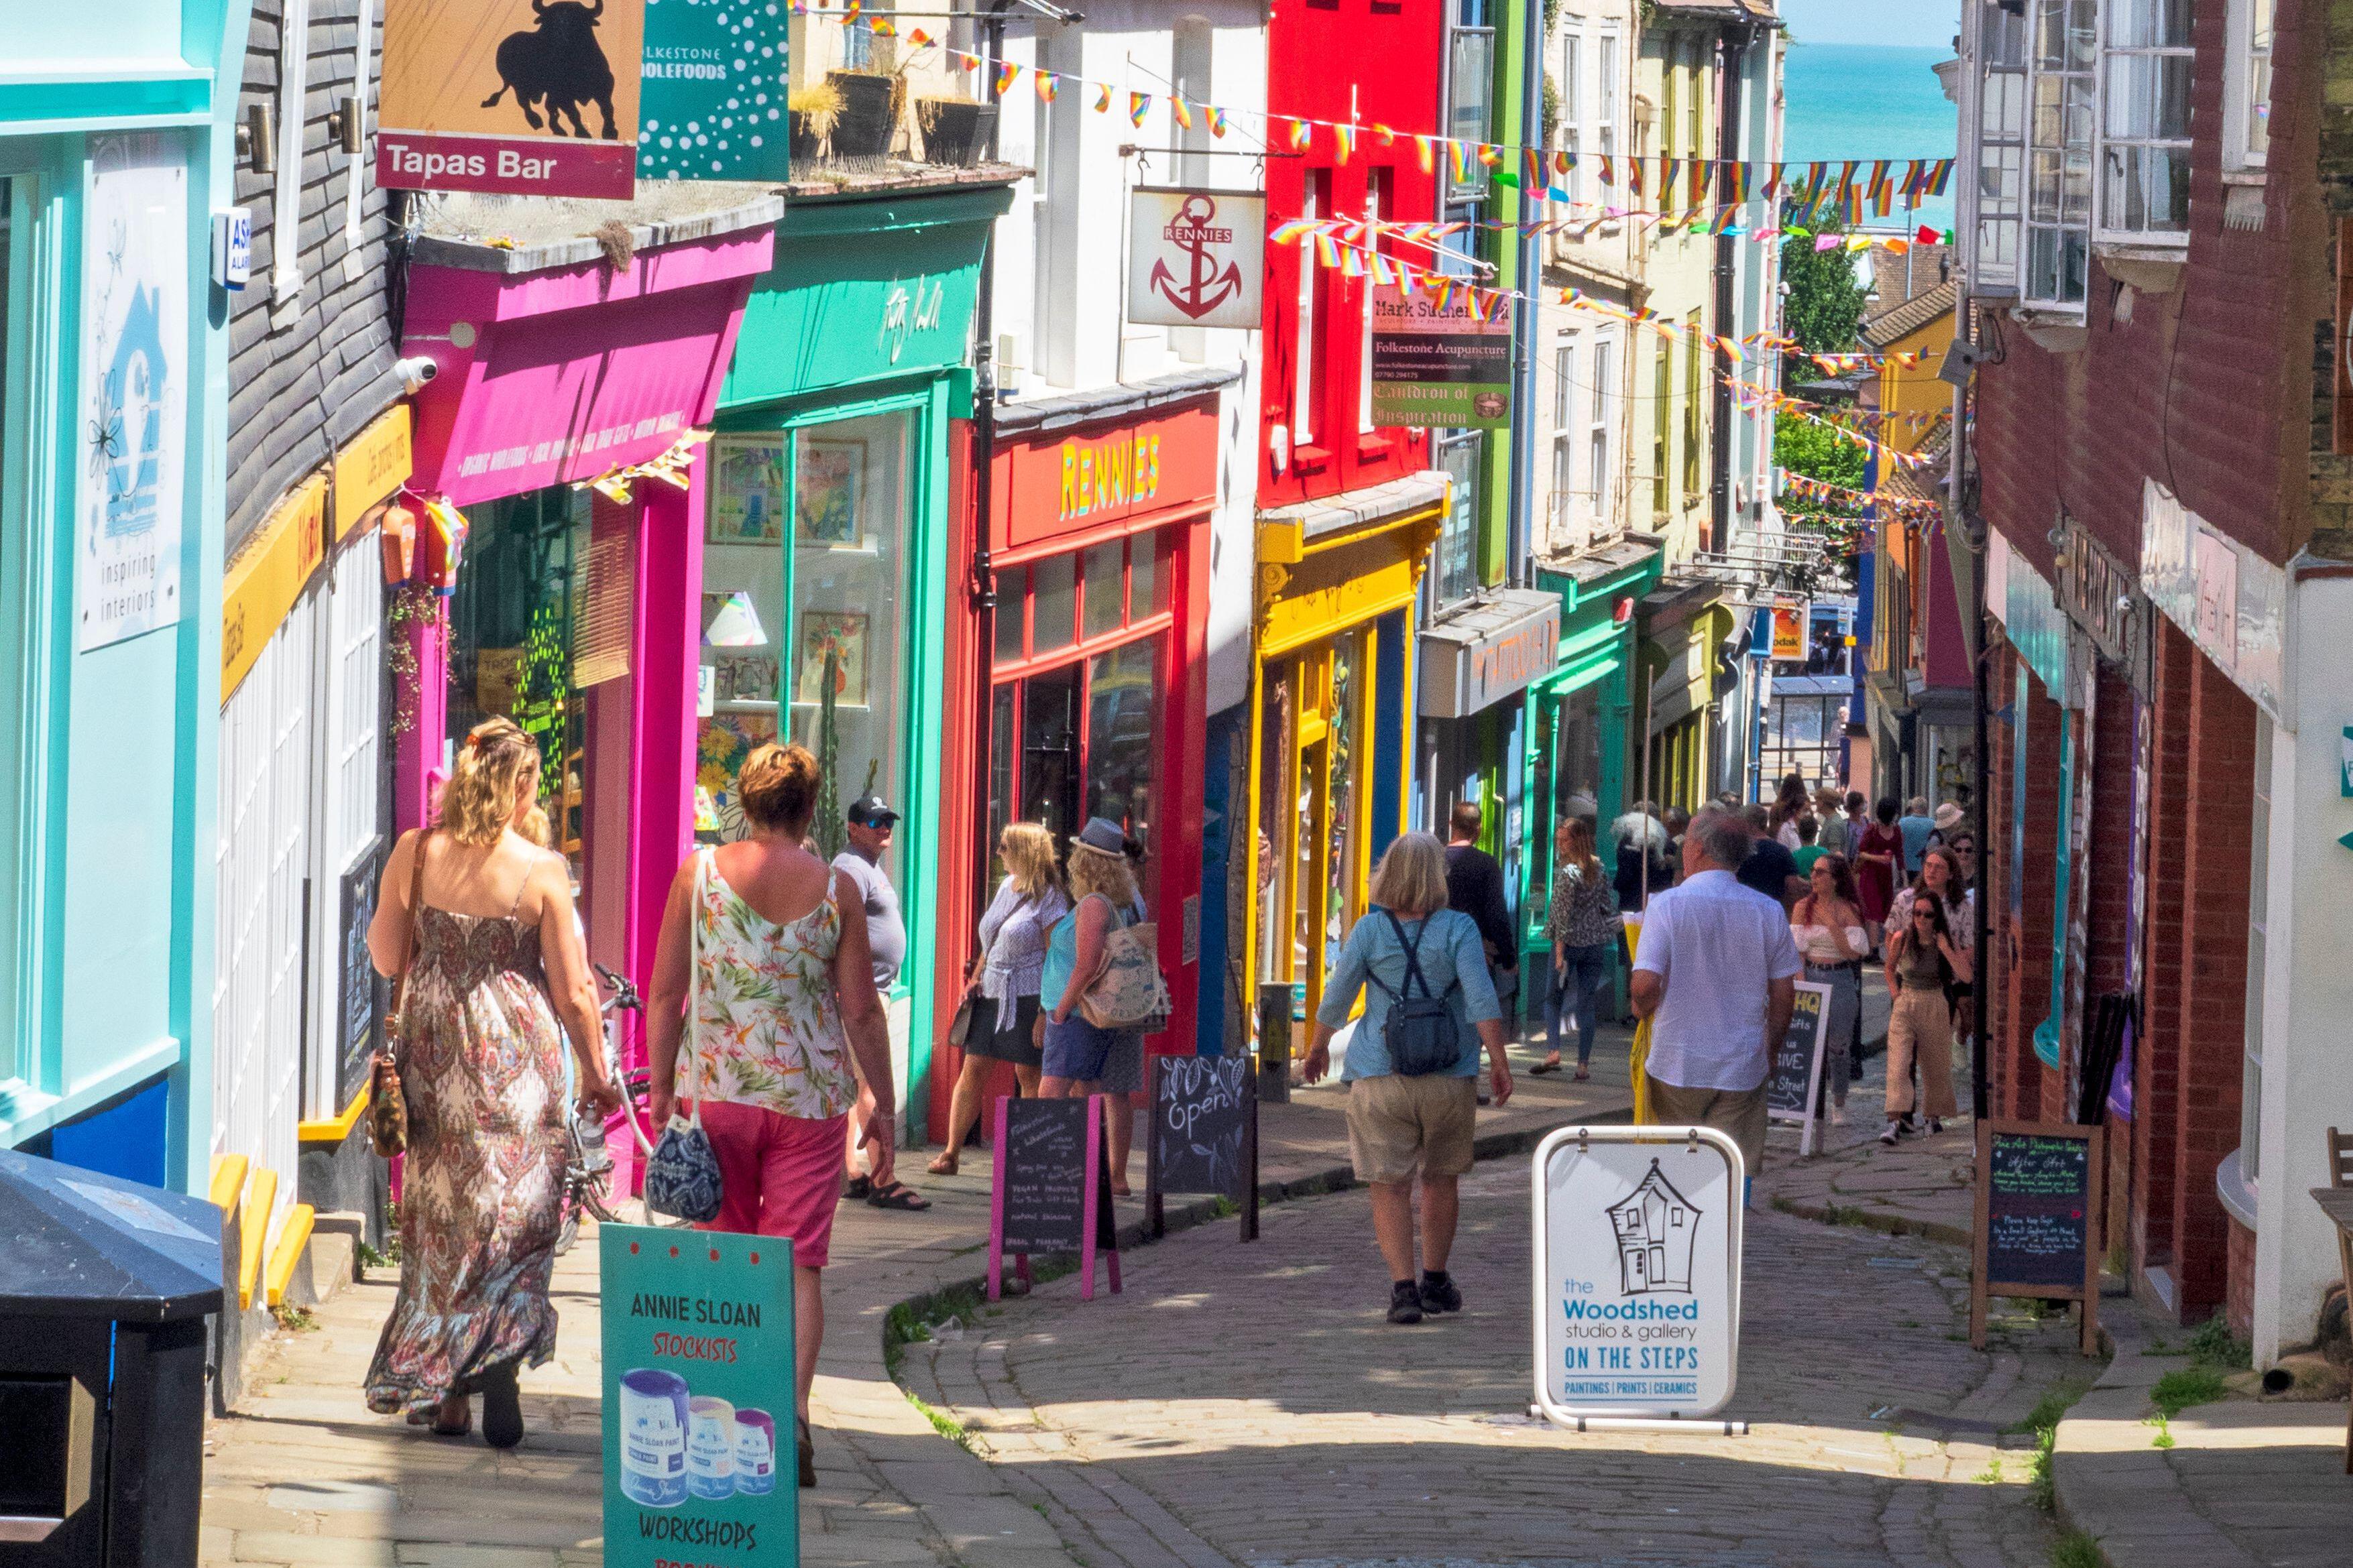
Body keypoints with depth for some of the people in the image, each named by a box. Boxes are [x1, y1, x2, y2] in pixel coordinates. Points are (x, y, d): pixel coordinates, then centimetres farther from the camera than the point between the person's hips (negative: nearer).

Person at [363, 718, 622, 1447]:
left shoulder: (415, 854, -3)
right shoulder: (541, 872, -9)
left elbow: (386, 958, 6)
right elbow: (572, 991, -6)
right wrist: (596, 1073, 7)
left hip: (434, 1051, 3)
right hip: (518, 1056, -3)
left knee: (442, 1220, 12)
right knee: (516, 1215, 3)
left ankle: (445, 1395, 14)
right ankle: (500, 1364, -15)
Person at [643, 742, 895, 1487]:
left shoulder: (699, 873, -1)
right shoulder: (835, 888, -1)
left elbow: (665, 994, -1)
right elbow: (862, 1011, 1)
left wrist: (661, 1086, 7)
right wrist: (879, 1100, 11)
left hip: (718, 1089, 1)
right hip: (810, 1095, -1)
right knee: (800, 1260, 1)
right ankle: (793, 1406, -14)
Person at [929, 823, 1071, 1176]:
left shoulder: (1048, 897, -8)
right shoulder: (1007, 886, 15)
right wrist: (976, 978, 12)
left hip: (1028, 997, -7)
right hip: (992, 994, 7)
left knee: (1028, 1074, -2)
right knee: (972, 1069, 2)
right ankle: (951, 1154, 4)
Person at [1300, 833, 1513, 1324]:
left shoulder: (1371, 929, -3)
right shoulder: (1458, 928, -6)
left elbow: (1336, 998, 3)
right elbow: (1481, 999, -14)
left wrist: (1317, 1048, 19)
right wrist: (1499, 1062, -10)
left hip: (1381, 1077, -1)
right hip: (1449, 1077, 1)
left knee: (1390, 1187, 0)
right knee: (1441, 1178, 18)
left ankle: (1404, 1287, -10)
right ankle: (1435, 1282, 28)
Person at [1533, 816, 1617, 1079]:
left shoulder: (1567, 873, -14)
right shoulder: (1598, 867, 4)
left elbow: (1563, 915, -15)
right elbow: (1609, 905, 10)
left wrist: (1560, 951, -14)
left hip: (1571, 942, -5)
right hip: (1596, 942, 5)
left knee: (1554, 998, 10)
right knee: (1587, 1003, 6)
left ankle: (1554, 1050, -4)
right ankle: (1584, 1063, 4)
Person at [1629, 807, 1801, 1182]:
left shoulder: (1667, 906, -9)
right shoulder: (1769, 912, 0)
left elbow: (1646, 984, -16)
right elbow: (1784, 994, 5)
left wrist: (1641, 1009, 7)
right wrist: (1770, 1048, 20)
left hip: (1677, 1065, -2)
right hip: (1743, 1069, 2)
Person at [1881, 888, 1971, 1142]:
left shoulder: (1947, 942, -5)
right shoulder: (1901, 939, -4)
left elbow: (1965, 976, -14)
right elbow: (1890, 968, 15)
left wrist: (1946, 950, -22)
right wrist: (1896, 993, 2)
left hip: (1936, 1007, 1)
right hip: (1904, 1006, -1)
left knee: (1936, 1065, 11)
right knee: (1898, 1063, -15)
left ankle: (1935, 1116, 34)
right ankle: (1895, 1123, -23)